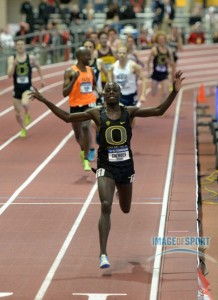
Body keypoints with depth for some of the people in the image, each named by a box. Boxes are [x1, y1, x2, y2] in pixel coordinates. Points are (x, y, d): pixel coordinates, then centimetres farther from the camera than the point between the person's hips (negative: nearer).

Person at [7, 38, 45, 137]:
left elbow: (38, 67, 16)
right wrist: (14, 65, -26)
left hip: (27, 88, -2)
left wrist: (42, 79, 18)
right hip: (17, 89, 2)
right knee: (17, 113, 9)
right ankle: (23, 129, 36)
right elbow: (9, 75, -12)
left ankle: (27, 115, 3)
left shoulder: (31, 58, -5)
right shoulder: (11, 59, -5)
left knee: (24, 103, -33)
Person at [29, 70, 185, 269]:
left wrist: (174, 92, -18)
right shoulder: (97, 114, -3)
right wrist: (44, 101, -10)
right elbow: (67, 117, -3)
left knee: (126, 210, 17)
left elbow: (158, 111, -7)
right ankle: (103, 254, -19)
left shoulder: (130, 112, -1)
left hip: (126, 165, 2)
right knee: (106, 206, -20)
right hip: (106, 166, -2)